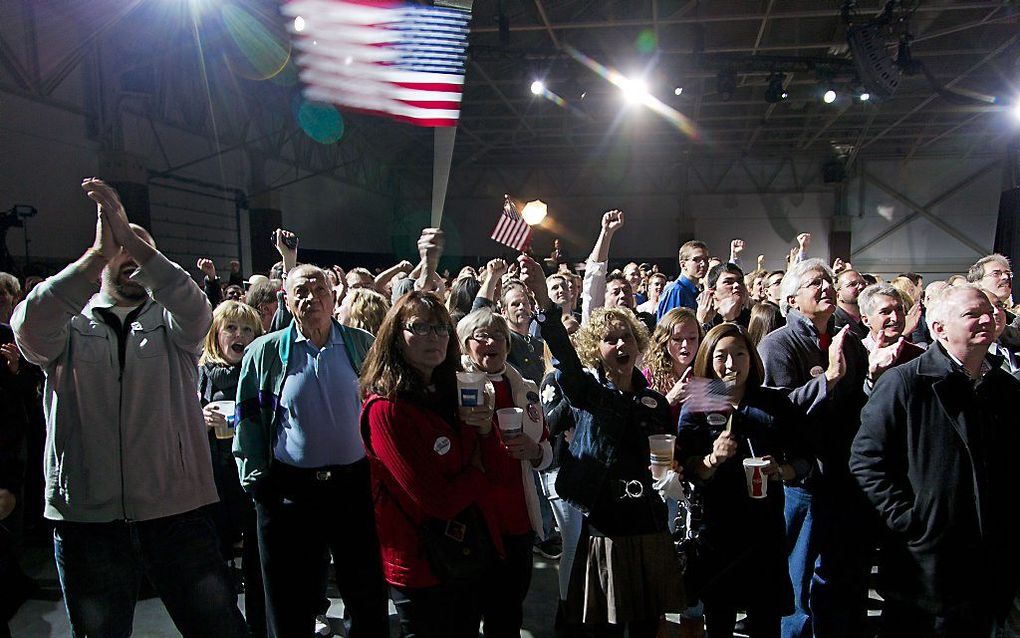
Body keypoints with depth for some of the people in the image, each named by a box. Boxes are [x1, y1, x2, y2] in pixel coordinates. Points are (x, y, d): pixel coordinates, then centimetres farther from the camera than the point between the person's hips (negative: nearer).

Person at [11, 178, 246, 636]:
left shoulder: (172, 325, 6)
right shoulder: (69, 328, 5)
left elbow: (196, 309, -17)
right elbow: (28, 325, -18)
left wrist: (133, 239, -25)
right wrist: (99, 252, -26)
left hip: (177, 512, 0)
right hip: (85, 517, 1)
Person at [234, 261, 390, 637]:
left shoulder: (362, 345, 2)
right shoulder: (265, 352, 0)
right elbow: (248, 420, 3)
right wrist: (256, 479, -2)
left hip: (354, 483, 1)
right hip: (289, 490, 0)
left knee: (369, 601, 13)